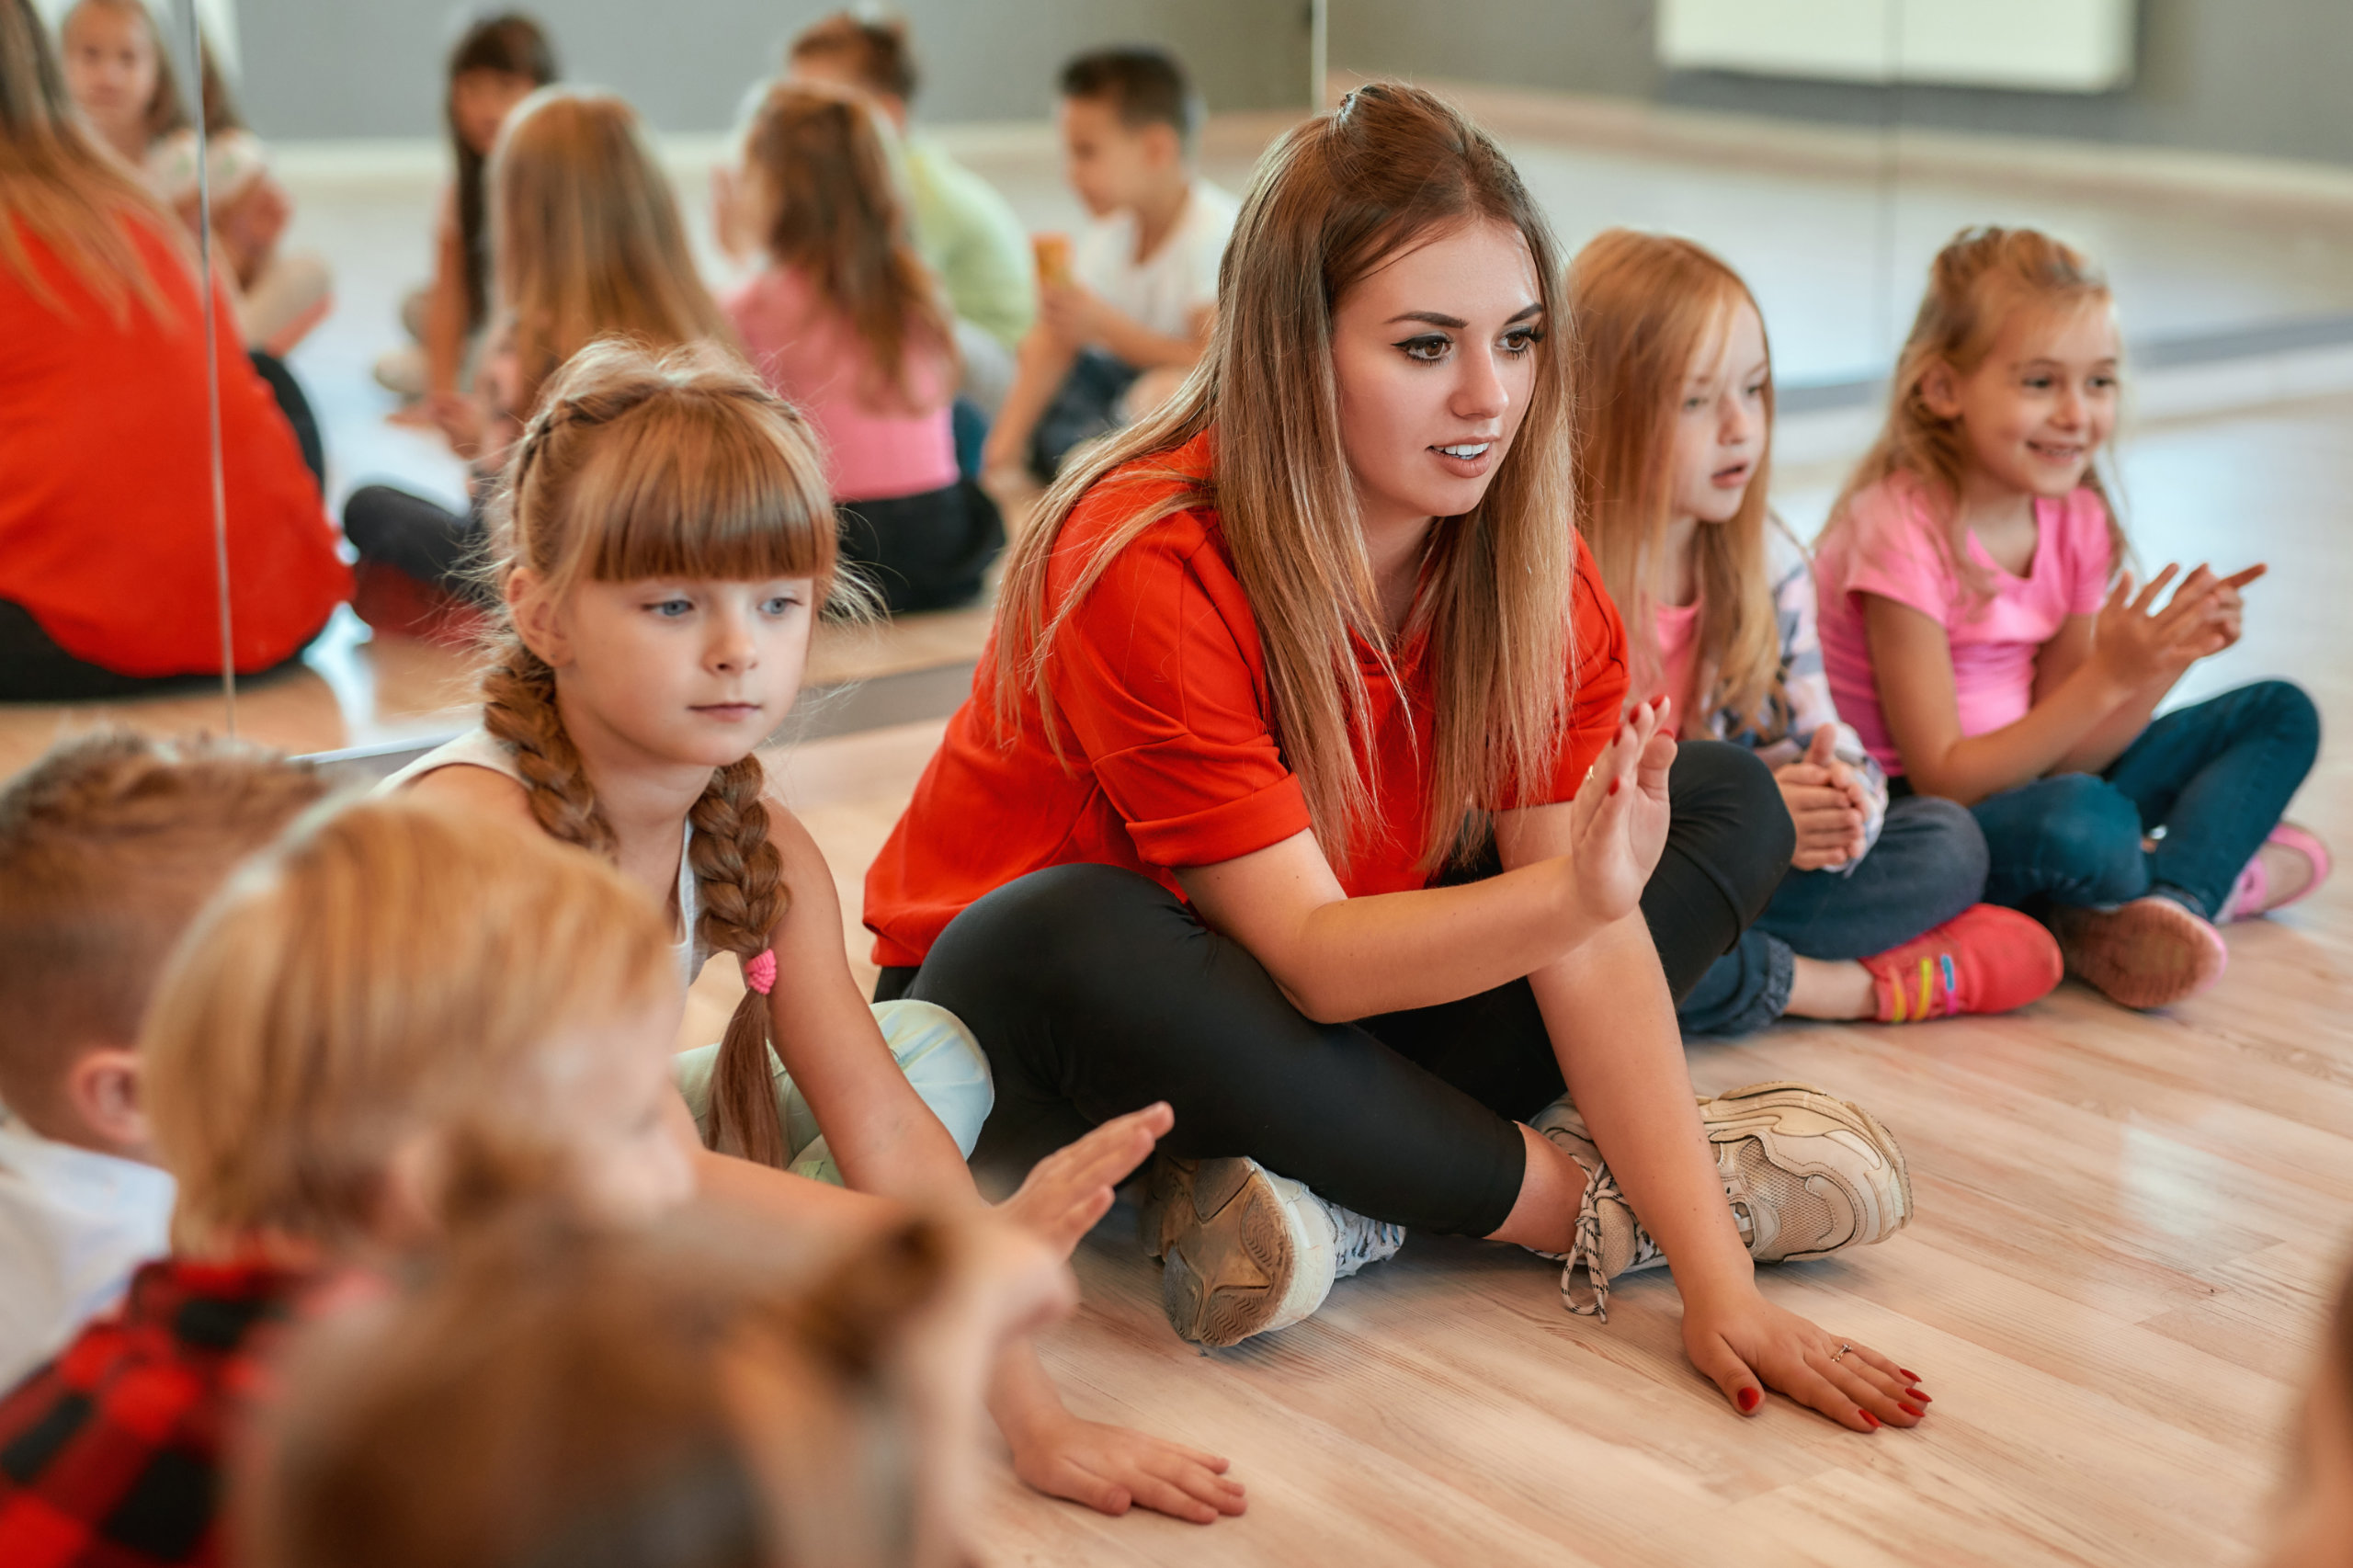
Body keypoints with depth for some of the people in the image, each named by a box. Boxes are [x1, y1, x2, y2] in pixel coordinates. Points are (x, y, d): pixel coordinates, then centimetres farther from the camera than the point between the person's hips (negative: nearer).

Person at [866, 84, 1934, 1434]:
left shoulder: (1523, 553, -12)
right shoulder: (1147, 567, -28)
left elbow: (1589, 941, -18)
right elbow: (1310, 957, -31)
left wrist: (1717, 1279, -27)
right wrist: (1568, 896, -50)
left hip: (1351, 986, 6)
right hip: (1016, 1009, -5)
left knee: (1730, 799, -4)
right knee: (1072, 937, -41)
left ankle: (1347, 1200, -21)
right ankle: (1570, 1194, -21)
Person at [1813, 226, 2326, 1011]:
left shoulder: (2076, 520, 1)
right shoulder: (1903, 531, -21)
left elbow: (2064, 751, 0)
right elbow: (1943, 778, -23)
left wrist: (2169, 659, -15)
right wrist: (2108, 675, -29)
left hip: (2025, 785, 8)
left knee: (2280, 714, 8)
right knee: (2081, 820, -39)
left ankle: (2171, 897, -16)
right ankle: (2218, 869, -4)